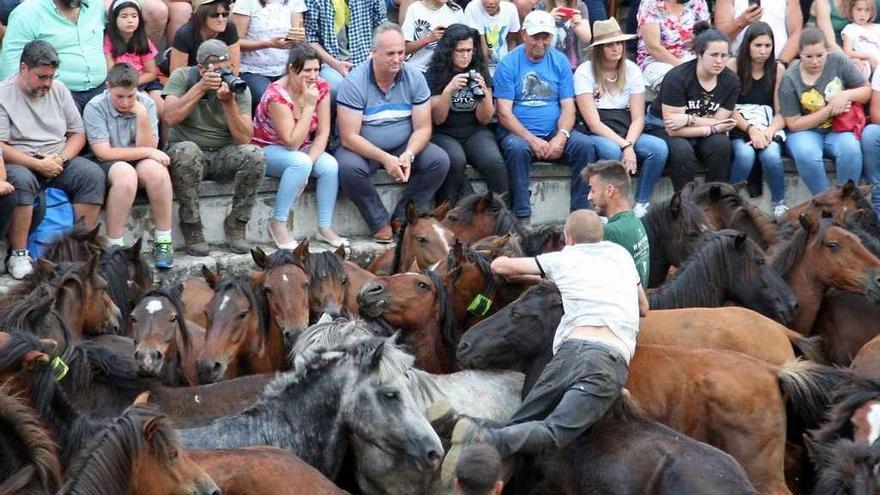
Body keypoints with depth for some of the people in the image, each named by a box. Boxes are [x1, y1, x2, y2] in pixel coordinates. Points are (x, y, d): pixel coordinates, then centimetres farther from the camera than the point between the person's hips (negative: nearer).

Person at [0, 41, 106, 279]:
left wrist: (62, 158, -8)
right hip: (20, 163, -5)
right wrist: (38, 164, -19)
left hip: (58, 162, 5)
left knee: (94, 174, -21)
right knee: (21, 181, -38)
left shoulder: (58, 90, 10)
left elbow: (78, 133, 12)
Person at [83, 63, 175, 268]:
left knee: (155, 168, -31)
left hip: (139, 163, 3)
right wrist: (147, 152, -13)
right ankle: (114, 247, -32)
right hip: (107, 167, -3)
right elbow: (103, 152, -15)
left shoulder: (146, 104, 1)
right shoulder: (95, 108, -9)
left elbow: (148, 148, -5)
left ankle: (163, 242, -22)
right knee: (125, 173, -37)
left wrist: (142, 117, -18)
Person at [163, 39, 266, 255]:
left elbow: (244, 139, -11)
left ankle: (235, 225, -9)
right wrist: (200, 87, -23)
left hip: (223, 156, 2)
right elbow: (170, 118, -20)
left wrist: (229, 102, -23)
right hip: (186, 156, -2)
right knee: (187, 150, -38)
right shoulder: (182, 77, -4)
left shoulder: (239, 89, -2)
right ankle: (191, 227, -22)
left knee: (255, 155, -28)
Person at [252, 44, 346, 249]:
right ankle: (278, 224, -26)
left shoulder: (321, 88, -8)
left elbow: (323, 133, -7)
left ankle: (324, 228, -15)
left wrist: (310, 160, -23)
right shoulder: (277, 95, -26)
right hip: (266, 150, -6)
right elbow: (292, 143, -29)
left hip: (299, 149, 6)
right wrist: (309, 106, -30)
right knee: (300, 162, -36)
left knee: (330, 165, -24)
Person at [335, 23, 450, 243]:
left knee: (440, 160, -20)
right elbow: (349, 137, -20)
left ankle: (403, 218, -9)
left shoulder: (414, 78, -6)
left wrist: (408, 155, -26)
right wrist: (385, 159, -31)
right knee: (349, 167, -36)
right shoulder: (354, 83, -18)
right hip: (363, 149, -4)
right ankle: (380, 222, -15)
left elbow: (422, 128, -5)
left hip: (403, 147, 4)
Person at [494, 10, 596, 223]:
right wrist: (532, 140, -20)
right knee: (517, 148, -35)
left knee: (585, 145, -23)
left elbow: (568, 107, 5)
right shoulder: (508, 64, -1)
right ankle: (522, 217, -31)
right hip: (518, 133, -3)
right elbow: (504, 113, -7)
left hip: (554, 133, 3)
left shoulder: (560, 61, 9)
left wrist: (561, 136, -16)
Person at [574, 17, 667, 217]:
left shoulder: (631, 70, 5)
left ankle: (641, 206, -15)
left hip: (627, 134, 4)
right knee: (611, 150, -38)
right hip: (597, 135, -4)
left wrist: (629, 144, -19)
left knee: (659, 148, -25)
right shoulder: (585, 72, -7)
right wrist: (624, 146, -23)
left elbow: (638, 118, 1)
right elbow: (594, 123, -13)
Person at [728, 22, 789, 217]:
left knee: (771, 155, -32)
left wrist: (768, 132, -18)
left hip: (768, 126, 1)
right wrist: (750, 129, -18)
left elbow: (781, 112, 1)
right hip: (739, 127, -1)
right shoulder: (733, 66, 1)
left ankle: (780, 204, -10)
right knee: (745, 154, -35)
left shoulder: (778, 69, 6)